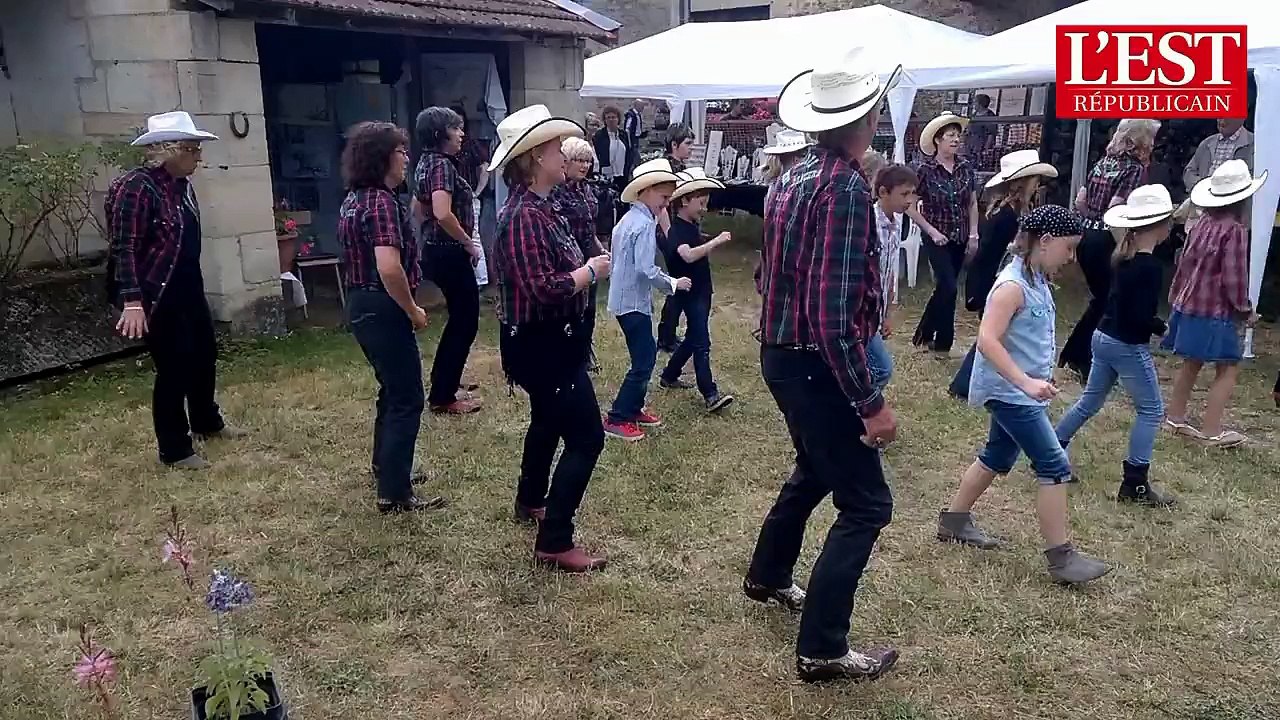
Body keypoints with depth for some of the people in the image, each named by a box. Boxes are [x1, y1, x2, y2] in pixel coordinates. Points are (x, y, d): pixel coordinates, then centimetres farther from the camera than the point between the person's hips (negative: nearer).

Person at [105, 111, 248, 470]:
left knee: (205, 353, 20)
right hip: (156, 295, -9)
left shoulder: (182, 185, 8)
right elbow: (123, 249, -23)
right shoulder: (135, 187, -18)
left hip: (188, 288, 9)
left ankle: (207, 422, 43)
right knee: (174, 368, -2)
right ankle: (175, 451, 12)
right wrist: (132, 302, -29)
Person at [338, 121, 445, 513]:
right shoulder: (382, 201, -19)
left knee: (392, 390, 23)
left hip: (361, 304, 10)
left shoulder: (353, 200, 13)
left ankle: (386, 468, 38)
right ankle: (394, 494, 1)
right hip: (383, 308, -10)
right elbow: (389, 267, -30)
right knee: (407, 399, -3)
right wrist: (413, 311, -16)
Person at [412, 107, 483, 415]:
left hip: (435, 250, 10)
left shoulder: (426, 163, 13)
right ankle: (443, 397, 8)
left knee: (459, 319, 21)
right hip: (450, 253, -10)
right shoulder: (443, 164, -18)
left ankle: (443, 387, 31)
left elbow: (418, 209, 23)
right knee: (466, 322, 0)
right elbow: (443, 214, -30)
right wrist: (470, 244, -18)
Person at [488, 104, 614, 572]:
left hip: (549, 340, 11)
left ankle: (531, 501, 48)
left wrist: (586, 266, 2)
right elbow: (544, 290, -31)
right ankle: (554, 543, 0)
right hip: (541, 344, -11)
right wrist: (591, 272, -17)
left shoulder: (538, 207, 8)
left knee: (549, 421, 27)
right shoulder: (525, 216, -25)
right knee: (586, 436, -7)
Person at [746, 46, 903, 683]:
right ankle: (821, 648, 8)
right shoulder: (846, 189, -22)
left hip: (781, 353, 10)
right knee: (867, 504, 1)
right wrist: (871, 403, -22)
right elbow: (833, 315, -27)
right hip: (816, 365, -10)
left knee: (816, 470, 29)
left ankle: (767, 576, 46)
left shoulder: (793, 177, 6)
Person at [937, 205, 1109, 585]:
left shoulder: (1037, 280, 7)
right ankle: (1061, 556, 2)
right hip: (1010, 392, -10)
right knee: (1055, 466, -7)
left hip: (1019, 392, 10)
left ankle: (954, 520, 33)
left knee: (998, 457, 20)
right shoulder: (1013, 285, -22)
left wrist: (1036, 380, 22)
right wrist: (1026, 383, -33)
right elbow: (988, 341, -29)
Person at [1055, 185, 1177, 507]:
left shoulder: (1124, 255, 3)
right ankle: (1135, 484, 9)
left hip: (1104, 337, 8)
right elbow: (1141, 318, -23)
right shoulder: (1150, 266, -22)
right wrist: (1163, 327, -6)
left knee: (1090, 401, 21)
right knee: (1151, 410, 5)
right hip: (1129, 346, -8)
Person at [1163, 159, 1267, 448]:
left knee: (1191, 363, 19)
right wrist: (1246, 310, -4)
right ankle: (1211, 430, 1)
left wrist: (1176, 297, 21)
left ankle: (1176, 417, 27)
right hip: (1215, 311, -8)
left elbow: (1184, 263, 11)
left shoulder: (1202, 224, 4)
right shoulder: (1235, 230, -17)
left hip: (1189, 303, 8)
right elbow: (1233, 278, -17)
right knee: (1228, 368, 2)